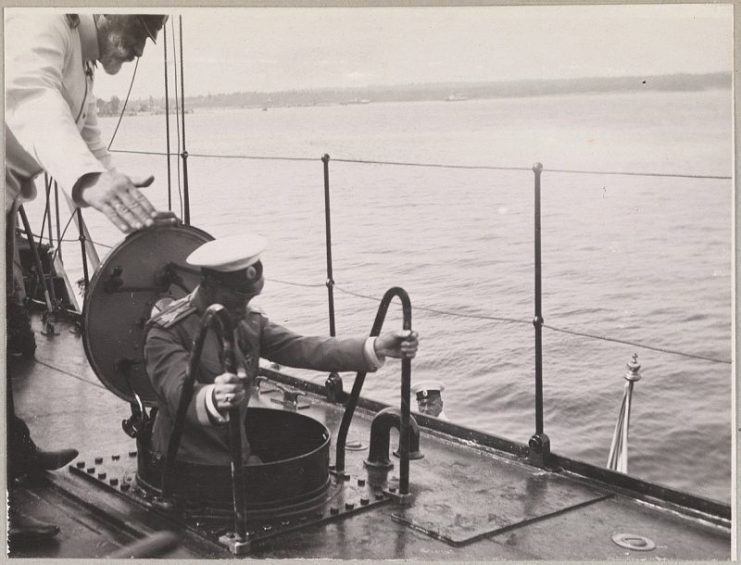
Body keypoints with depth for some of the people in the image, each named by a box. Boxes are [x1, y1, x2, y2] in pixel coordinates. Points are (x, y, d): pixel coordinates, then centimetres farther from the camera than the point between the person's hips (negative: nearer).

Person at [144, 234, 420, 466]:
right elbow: (179, 393, -34)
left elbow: (303, 349, -6)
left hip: (238, 457, 7)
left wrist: (375, 348, -19)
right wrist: (212, 400, -58)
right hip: (187, 465, -6)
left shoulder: (249, 322, 4)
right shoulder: (167, 332, -17)